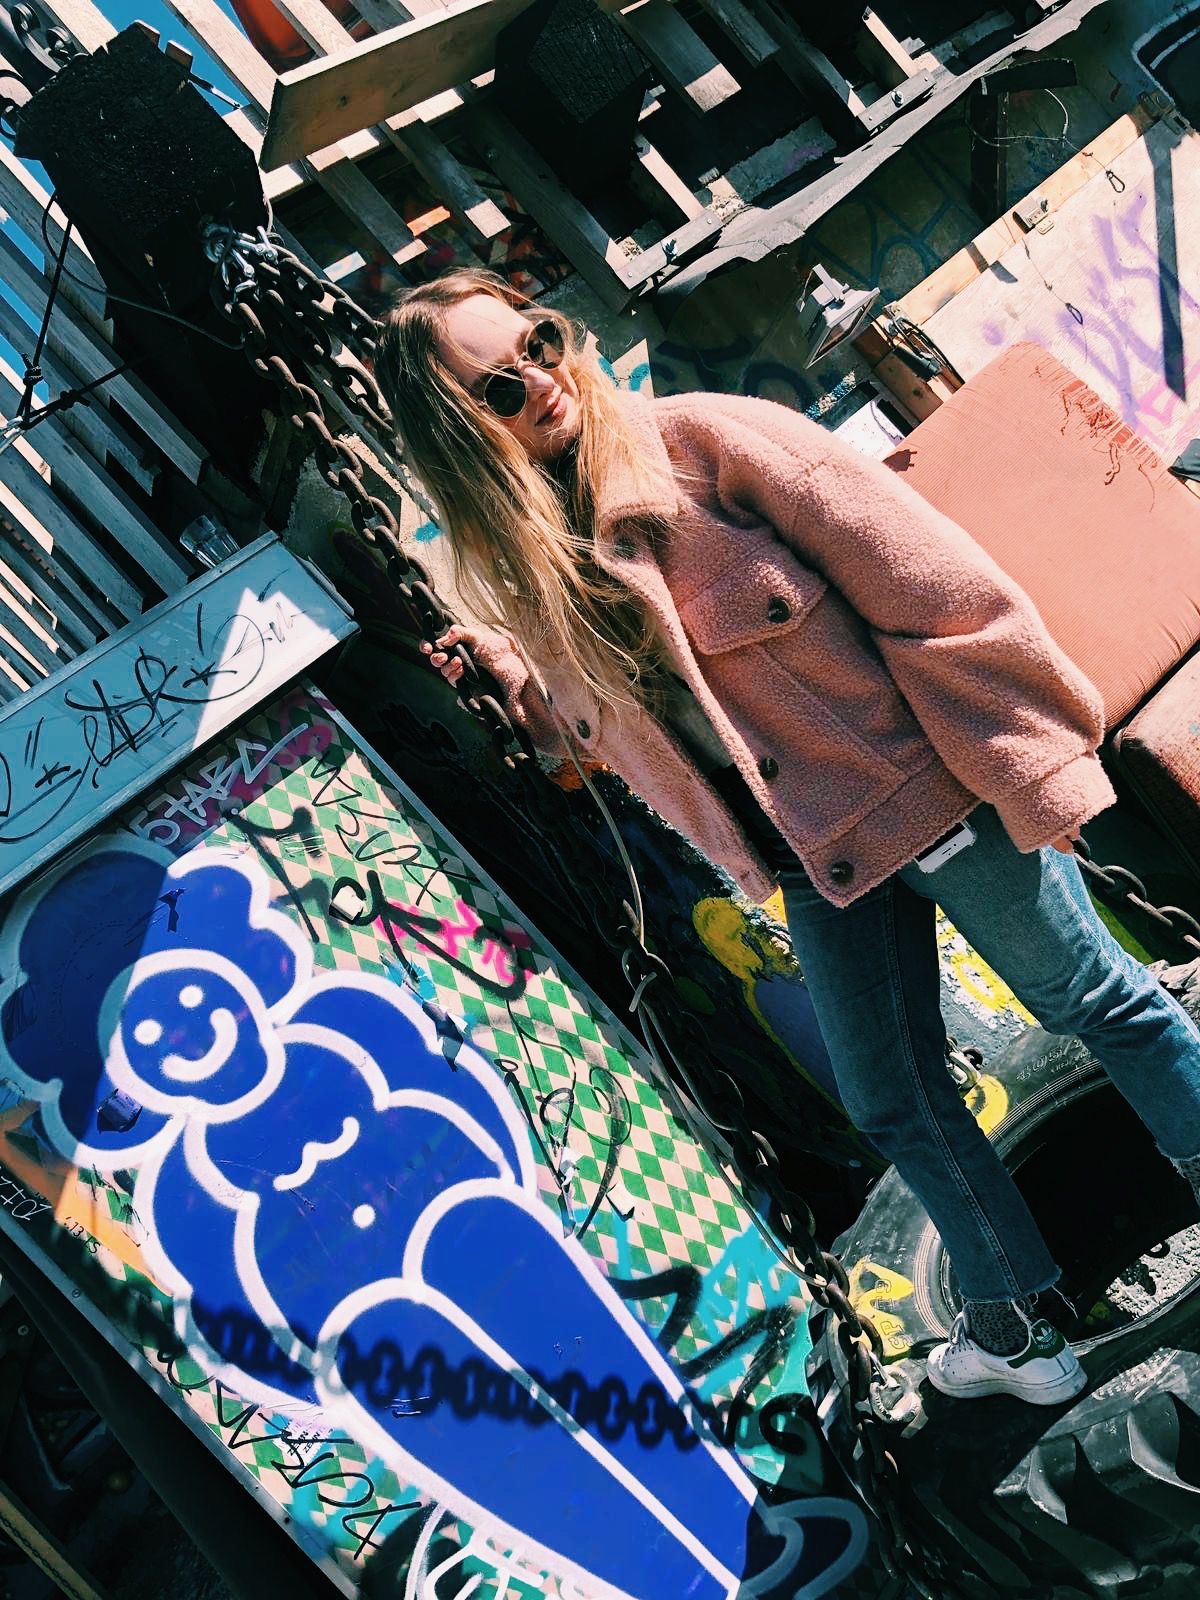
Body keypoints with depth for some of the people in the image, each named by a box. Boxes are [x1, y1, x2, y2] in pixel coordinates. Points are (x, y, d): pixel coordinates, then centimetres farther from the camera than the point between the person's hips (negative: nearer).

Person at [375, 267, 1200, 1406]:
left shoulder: (699, 439, -17)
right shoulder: (524, 575, -1)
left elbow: (930, 585, -18)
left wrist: (1030, 760, -18)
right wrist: (511, 678, -2)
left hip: (927, 787, -5)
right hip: (815, 859, 6)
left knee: (1094, 1000, 10)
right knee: (892, 1099, 16)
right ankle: (1010, 1326, 37)